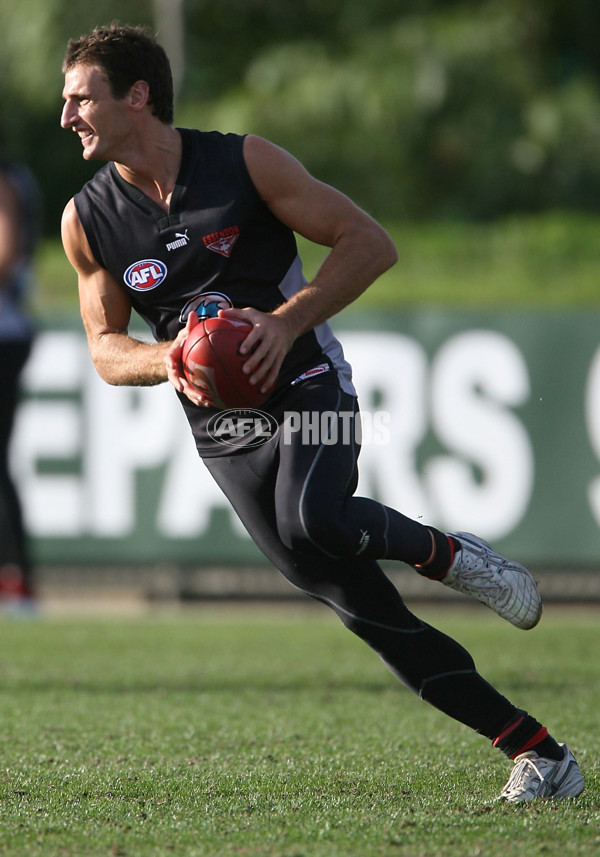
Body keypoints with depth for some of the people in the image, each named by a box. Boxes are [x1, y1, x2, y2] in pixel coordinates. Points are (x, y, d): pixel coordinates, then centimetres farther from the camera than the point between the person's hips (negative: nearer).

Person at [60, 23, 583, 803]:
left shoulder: (245, 163, -7)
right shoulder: (88, 221, 2)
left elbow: (370, 244, -5)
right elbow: (105, 349, 10)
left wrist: (288, 321, -18)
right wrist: (168, 360, -12)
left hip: (308, 388, -3)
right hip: (224, 429, 3)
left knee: (312, 521, -36)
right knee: (364, 611, -3)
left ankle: (448, 554, -6)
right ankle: (543, 758, 2)